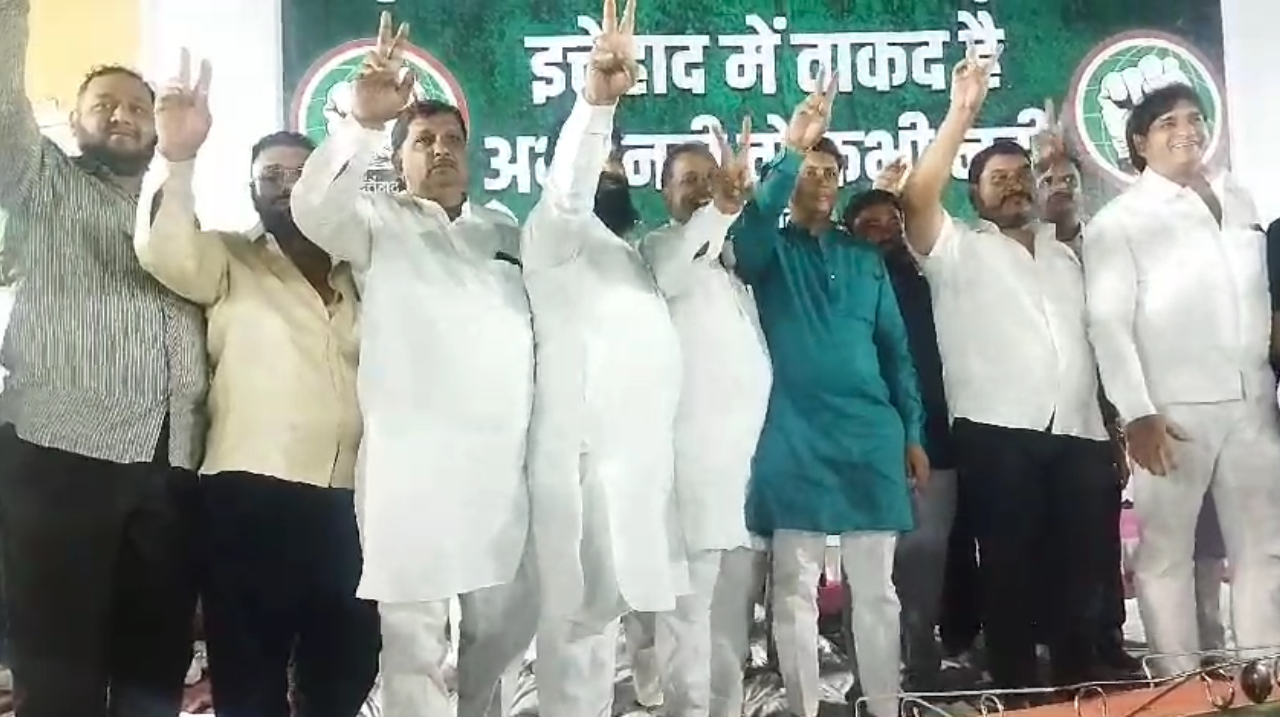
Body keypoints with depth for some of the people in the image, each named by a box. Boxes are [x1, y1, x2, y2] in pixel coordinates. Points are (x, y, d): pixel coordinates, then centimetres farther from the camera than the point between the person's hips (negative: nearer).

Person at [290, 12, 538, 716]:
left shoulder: (506, 231, 23)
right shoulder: (379, 224, 5)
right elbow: (313, 208, -13)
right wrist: (364, 122, -28)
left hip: (500, 461, 5)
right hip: (410, 461, -5)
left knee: (507, 619, 15)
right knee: (412, 635, -2)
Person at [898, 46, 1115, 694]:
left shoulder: (1065, 255, 25)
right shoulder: (958, 250, 9)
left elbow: (1095, 335, 23)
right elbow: (917, 198, -10)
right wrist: (963, 111, -9)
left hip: (1080, 433, 5)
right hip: (997, 434, -4)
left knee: (1085, 571, 7)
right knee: (1010, 569, 0)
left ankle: (1082, 690, 20)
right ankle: (1018, 693, 11)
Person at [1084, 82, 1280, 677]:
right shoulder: (1119, 220, -2)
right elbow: (1108, 323, -9)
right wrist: (1137, 413, -17)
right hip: (1173, 409, -5)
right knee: (1167, 550, 0)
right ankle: (1181, 682, 9)